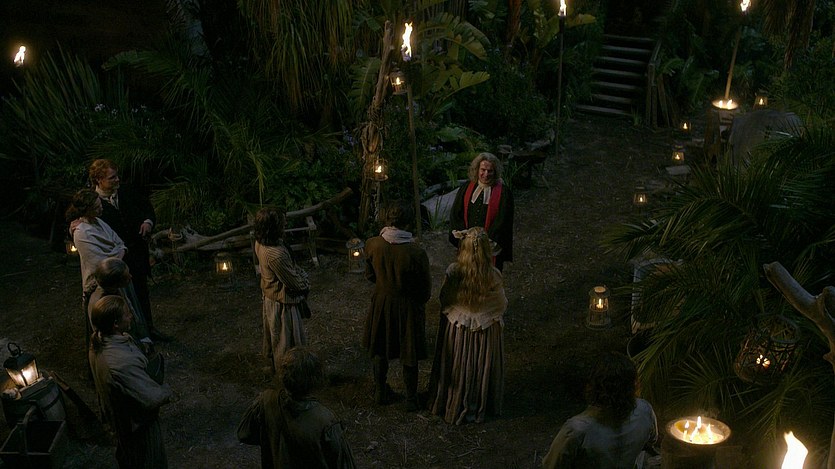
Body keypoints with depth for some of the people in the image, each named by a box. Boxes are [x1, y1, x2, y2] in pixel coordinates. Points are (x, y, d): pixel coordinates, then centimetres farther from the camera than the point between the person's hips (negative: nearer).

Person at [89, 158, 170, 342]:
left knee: (142, 292, 22)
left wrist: (148, 220, -6)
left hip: (137, 254, 6)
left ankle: (149, 327, 41)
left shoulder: (125, 193, -2)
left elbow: (146, 206, 12)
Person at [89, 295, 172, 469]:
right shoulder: (123, 363, -43)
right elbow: (152, 398, -35)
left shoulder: (98, 340, -15)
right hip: (137, 422, -8)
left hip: (116, 413, 8)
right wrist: (166, 390, -16)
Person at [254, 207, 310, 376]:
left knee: (272, 334, 28)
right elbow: (295, 283, -24)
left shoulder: (260, 242, -9)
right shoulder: (275, 255, -37)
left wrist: (301, 274, -3)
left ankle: (272, 364, 48)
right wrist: (306, 285, -5)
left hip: (269, 297, 9)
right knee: (286, 340, 12)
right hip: (282, 303, -9)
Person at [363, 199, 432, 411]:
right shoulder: (416, 253, -28)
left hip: (381, 302, 3)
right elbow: (425, 288, -14)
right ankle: (411, 399, 34)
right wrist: (420, 302, 7)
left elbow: (370, 275, 0)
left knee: (379, 349, 24)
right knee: (409, 354, 17)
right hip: (408, 306, -3)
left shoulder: (372, 245, -18)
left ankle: (381, 392, 41)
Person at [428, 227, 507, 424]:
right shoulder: (493, 276, -24)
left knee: (456, 367, 22)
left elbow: (444, 299, -7)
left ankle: (453, 405, 41)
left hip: (456, 329, 1)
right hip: (485, 332, -1)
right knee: (480, 368, 21)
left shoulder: (453, 271, -22)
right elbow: (502, 306, -9)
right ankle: (478, 407, 39)